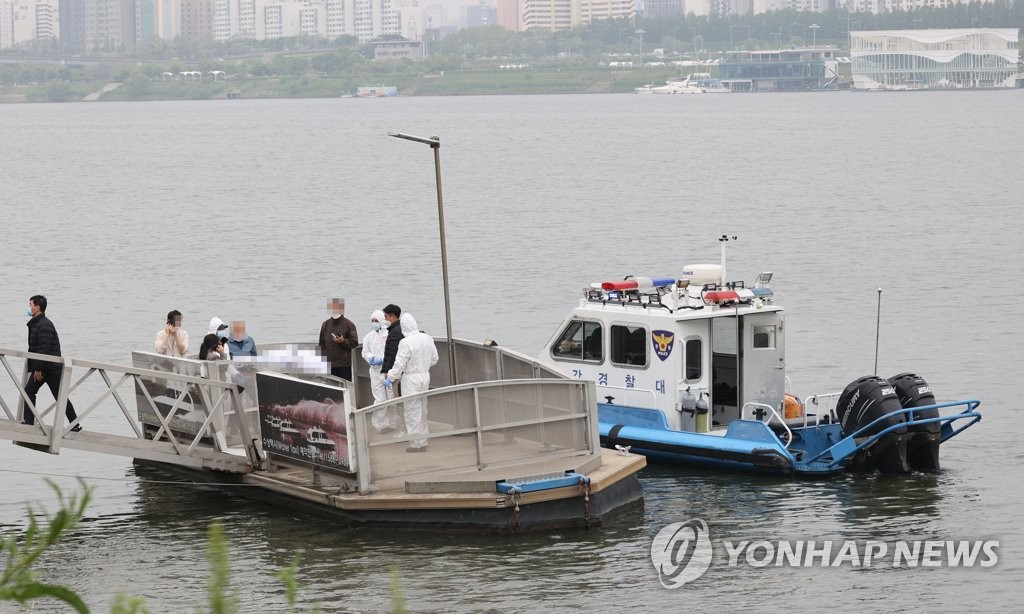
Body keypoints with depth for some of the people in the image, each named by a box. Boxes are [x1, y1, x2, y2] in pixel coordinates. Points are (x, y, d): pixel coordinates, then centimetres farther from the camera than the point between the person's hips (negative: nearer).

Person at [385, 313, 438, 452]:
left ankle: (416, 444, 4)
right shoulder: (427, 338, 0)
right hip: (425, 376, 7)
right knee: (422, 411, 17)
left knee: (412, 412, 2)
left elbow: (399, 364, -18)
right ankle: (422, 442, 24)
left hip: (411, 379, -7)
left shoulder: (406, 343, -21)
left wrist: (390, 378, -7)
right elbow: (434, 359, 10)